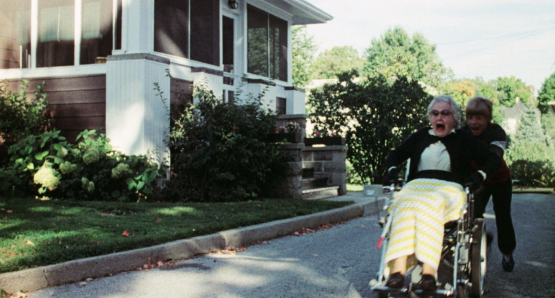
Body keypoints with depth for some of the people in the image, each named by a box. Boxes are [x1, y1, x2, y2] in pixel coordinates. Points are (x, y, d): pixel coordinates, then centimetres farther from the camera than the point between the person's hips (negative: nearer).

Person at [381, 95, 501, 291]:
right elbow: (395, 154, 31)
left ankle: (428, 271, -49)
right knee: (405, 203, -35)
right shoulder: (421, 136, 24)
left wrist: (480, 175, -6)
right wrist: (393, 170, 10)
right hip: (417, 185, 2)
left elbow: (494, 160, 13)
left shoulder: (463, 139, 16)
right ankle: (398, 269, -50)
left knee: (430, 203, -39)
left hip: (449, 188, -2)